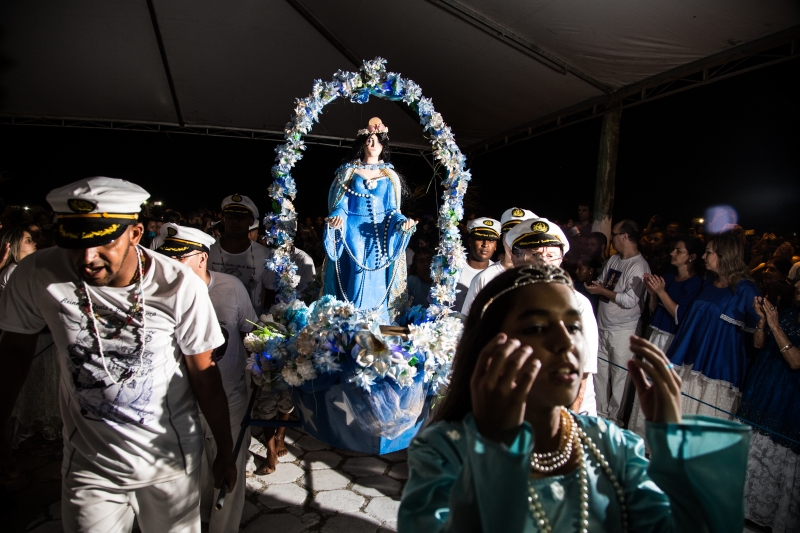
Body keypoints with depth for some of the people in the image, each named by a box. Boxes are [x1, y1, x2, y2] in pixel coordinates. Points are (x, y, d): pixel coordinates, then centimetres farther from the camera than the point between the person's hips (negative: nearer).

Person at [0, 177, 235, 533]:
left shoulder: (179, 286, -22)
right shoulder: (38, 275, -17)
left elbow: (203, 373, -12)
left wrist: (225, 452, -2)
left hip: (172, 456, 0)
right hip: (89, 462, 1)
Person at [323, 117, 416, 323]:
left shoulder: (390, 175, 13)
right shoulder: (348, 171, 9)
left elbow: (392, 210, 8)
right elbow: (340, 204, 2)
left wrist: (402, 222, -14)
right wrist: (337, 218, -21)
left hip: (380, 235, 1)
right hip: (352, 234, -1)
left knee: (376, 284, -3)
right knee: (352, 280, -9)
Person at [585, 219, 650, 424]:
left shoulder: (639, 266, -16)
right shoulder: (613, 259, 8)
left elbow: (630, 300, -22)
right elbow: (601, 283, 17)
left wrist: (603, 291, -13)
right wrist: (595, 287, -5)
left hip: (623, 331, -8)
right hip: (603, 326, 8)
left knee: (619, 376, 4)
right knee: (600, 372, 16)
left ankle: (615, 417, 19)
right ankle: (600, 412, 31)